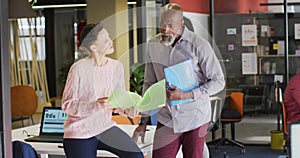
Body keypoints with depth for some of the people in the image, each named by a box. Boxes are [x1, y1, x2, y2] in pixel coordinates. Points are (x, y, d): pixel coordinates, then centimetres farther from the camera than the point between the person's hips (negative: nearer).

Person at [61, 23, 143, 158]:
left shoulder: (116, 66, 1)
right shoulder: (79, 68, -14)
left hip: (105, 127, 4)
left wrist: (126, 110, -15)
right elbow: (67, 105, -13)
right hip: (80, 133, -4)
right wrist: (95, 106, -27)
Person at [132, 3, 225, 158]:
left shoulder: (199, 45, -10)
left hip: (194, 118, -3)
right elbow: (149, 85, 11)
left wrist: (185, 95, -18)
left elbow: (218, 81, -7)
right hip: (166, 119, 3)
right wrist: (143, 121, 9)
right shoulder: (153, 45, 3)